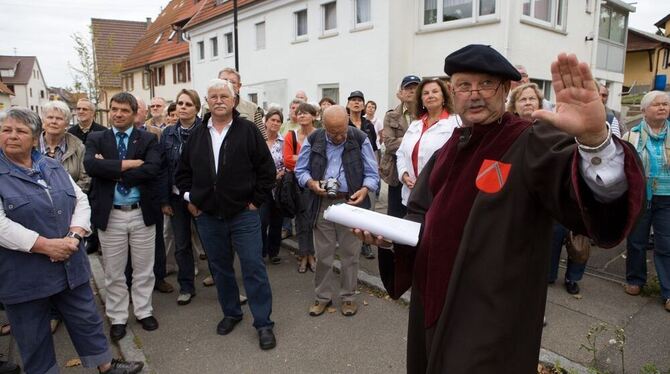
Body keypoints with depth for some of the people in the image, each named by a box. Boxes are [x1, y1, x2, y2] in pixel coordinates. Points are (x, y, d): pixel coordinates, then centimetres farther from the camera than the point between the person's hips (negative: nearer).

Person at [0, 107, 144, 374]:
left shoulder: (53, 167, 7)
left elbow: (81, 201, 6)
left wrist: (74, 237, -11)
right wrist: (46, 245, -22)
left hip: (70, 266, 4)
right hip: (24, 275, -4)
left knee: (87, 320, 17)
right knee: (33, 339, 13)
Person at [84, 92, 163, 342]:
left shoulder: (148, 139, 1)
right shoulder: (96, 139, 3)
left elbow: (152, 169, -17)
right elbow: (90, 166, -17)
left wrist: (112, 171, -15)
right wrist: (128, 164, -20)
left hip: (142, 213, 0)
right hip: (110, 214, 0)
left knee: (144, 269, 13)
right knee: (114, 272, 12)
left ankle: (143, 311, 31)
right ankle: (117, 318, 28)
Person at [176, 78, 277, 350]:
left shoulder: (248, 131, -4)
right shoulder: (196, 135, 7)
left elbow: (266, 169, -3)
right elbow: (183, 171, 15)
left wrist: (256, 200, -5)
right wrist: (189, 198, 6)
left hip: (243, 215, -4)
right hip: (208, 216, 4)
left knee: (253, 268, -1)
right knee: (219, 268, 15)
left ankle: (263, 323, 11)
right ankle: (231, 313, 34)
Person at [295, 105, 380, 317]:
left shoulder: (360, 139, -4)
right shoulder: (313, 140, 1)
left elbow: (372, 173, -1)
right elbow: (300, 170, 7)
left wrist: (364, 190, -21)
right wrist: (311, 183, -13)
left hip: (351, 203, -1)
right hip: (322, 203, 2)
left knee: (350, 253, 7)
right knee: (323, 254, 10)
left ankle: (348, 296, 25)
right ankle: (323, 296, 27)